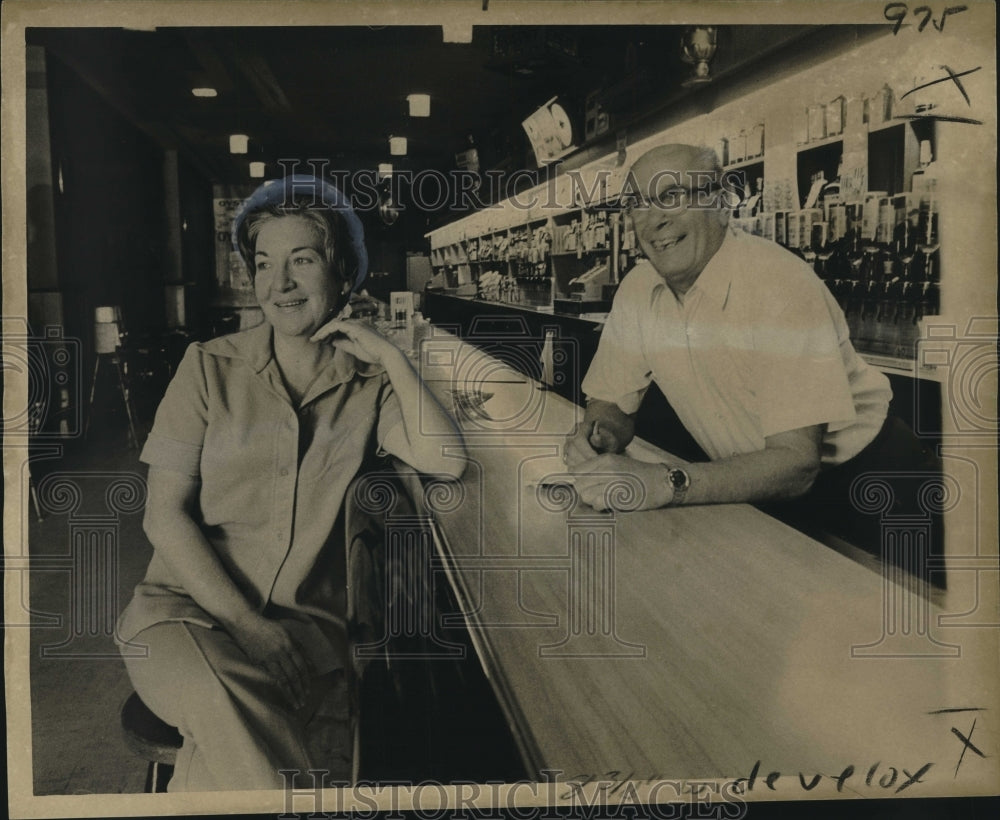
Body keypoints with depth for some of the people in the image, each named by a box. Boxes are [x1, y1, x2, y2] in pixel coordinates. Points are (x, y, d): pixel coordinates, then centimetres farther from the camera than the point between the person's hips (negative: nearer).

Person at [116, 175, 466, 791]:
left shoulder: (368, 384, 7)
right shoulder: (211, 367, 3)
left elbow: (446, 460, -11)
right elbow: (165, 515, -2)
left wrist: (390, 355, -6)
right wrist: (244, 621, -12)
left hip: (308, 621, 1)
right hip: (187, 604, 0)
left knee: (231, 729, -33)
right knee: (220, 699, -35)